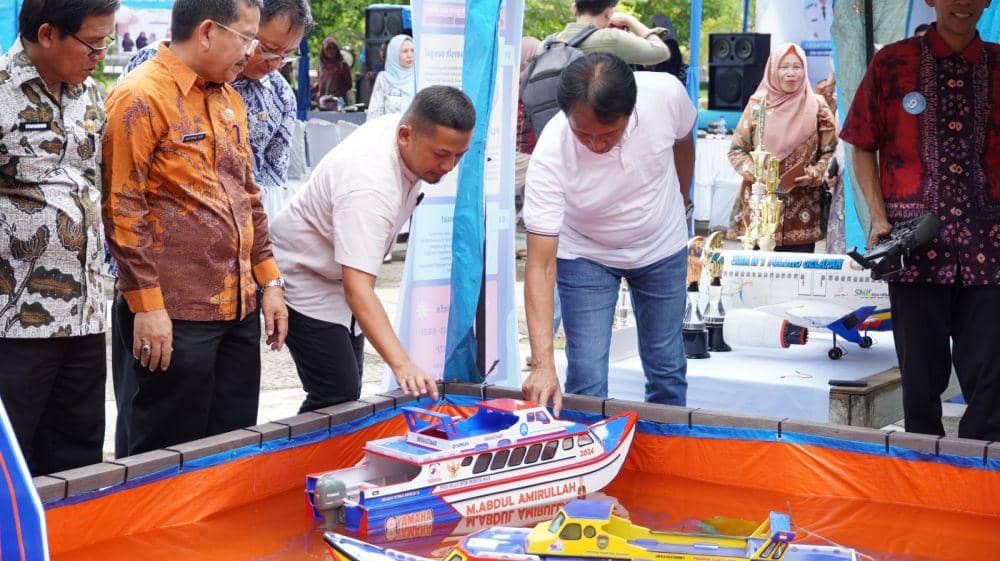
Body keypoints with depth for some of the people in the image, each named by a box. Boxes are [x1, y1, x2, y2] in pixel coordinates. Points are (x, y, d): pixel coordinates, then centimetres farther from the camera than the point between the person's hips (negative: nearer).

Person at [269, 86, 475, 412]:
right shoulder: (369, 186, -38)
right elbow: (357, 287, -45)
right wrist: (401, 364, -54)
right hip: (306, 281, -9)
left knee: (348, 393, 12)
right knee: (337, 398, -17)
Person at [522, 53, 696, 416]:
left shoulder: (666, 93, -29)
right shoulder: (550, 156, -36)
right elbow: (541, 266, -36)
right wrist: (542, 365, -45)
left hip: (662, 249, 3)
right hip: (586, 256, -2)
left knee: (668, 371, 12)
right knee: (586, 383, -8)